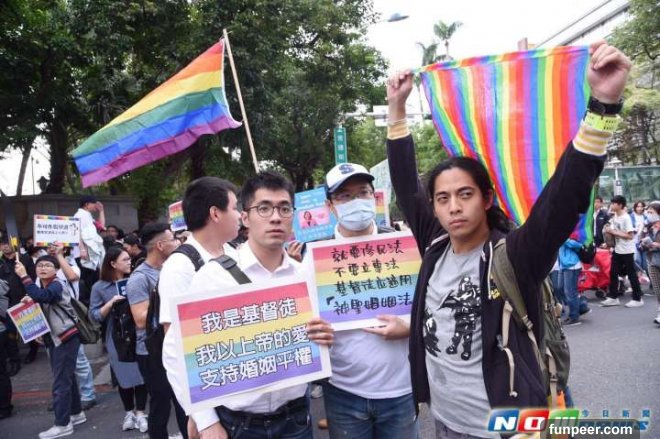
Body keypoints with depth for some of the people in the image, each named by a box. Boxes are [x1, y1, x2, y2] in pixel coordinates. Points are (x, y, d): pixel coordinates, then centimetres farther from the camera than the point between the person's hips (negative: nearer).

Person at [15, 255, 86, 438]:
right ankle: (76, 413, 29)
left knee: (60, 381, -6)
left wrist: (24, 276, -33)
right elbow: (41, 307, 21)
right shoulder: (42, 287, 12)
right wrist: (30, 302, 2)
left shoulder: (57, 286, -16)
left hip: (66, 338, -9)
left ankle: (62, 424, 2)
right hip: (54, 339, 9)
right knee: (67, 377, 17)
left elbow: (40, 296, -37)